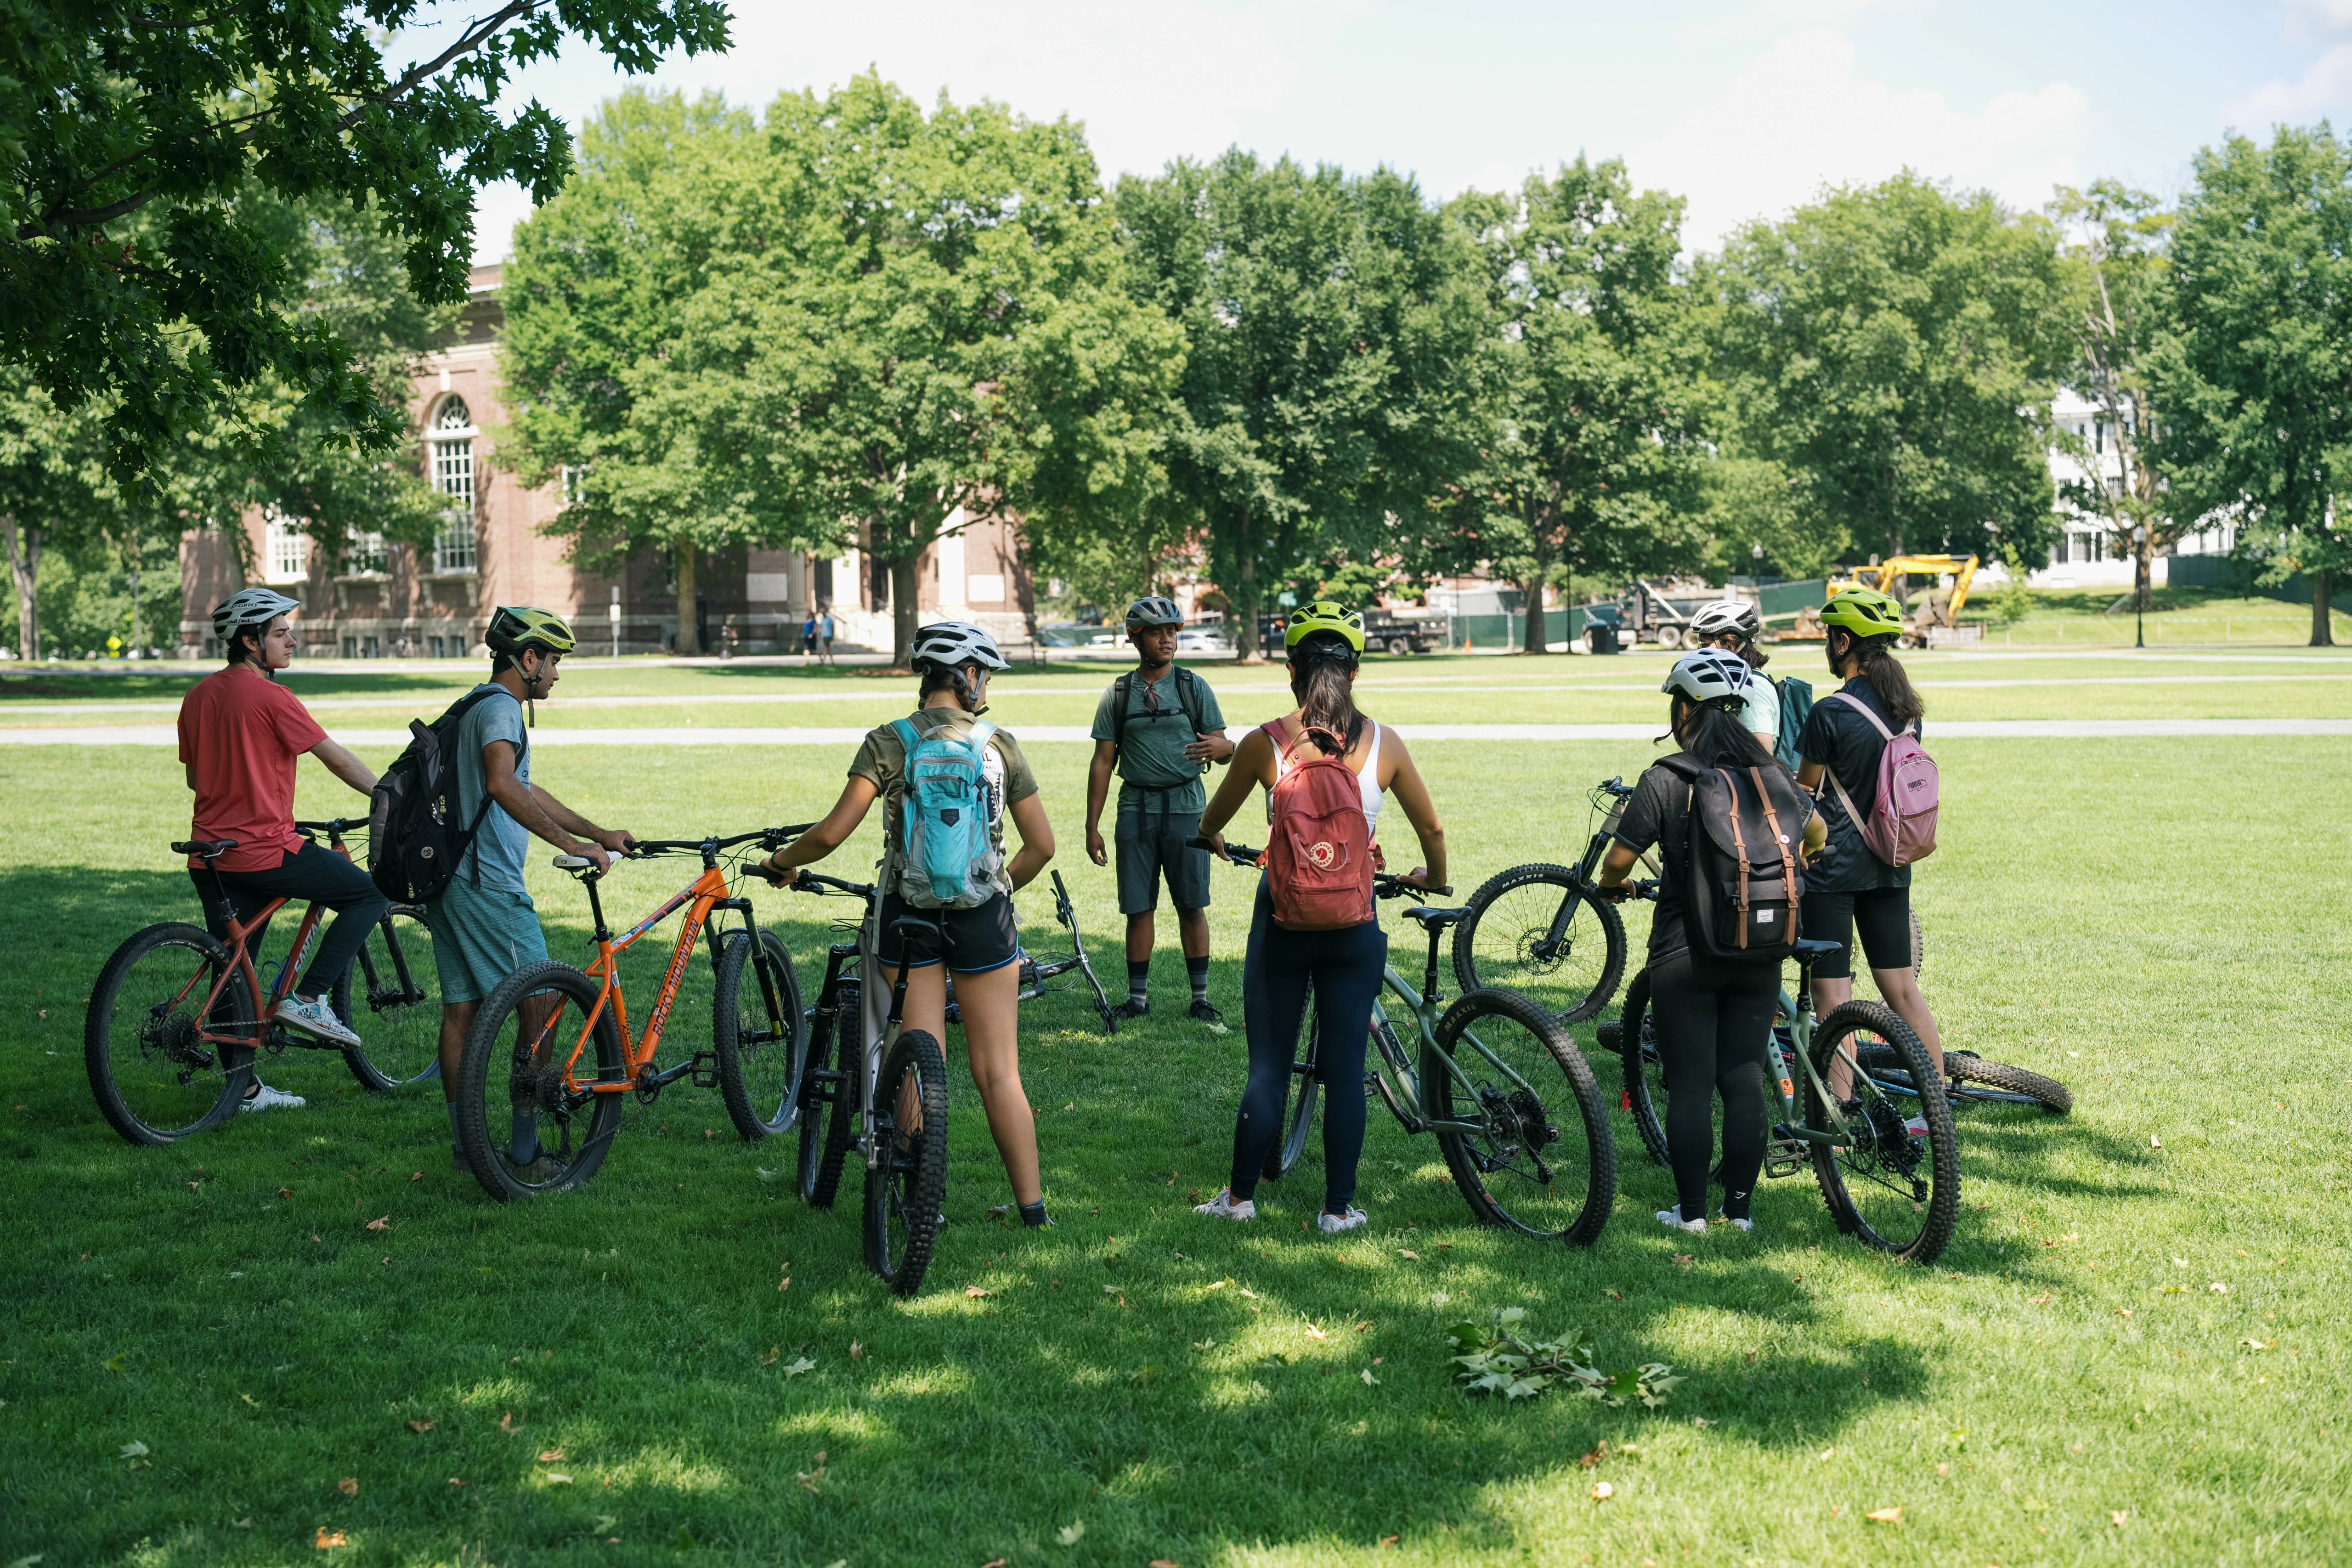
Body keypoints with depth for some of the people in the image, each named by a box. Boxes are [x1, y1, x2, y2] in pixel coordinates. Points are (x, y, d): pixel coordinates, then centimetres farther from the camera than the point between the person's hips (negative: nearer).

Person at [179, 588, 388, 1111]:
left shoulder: (198, 696, 11)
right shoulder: (270, 697, -12)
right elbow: (338, 760, -9)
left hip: (210, 856, 8)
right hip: (266, 852, -8)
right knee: (372, 891, 7)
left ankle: (244, 1087, 18)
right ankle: (307, 998, 1)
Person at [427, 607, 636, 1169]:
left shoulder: (473, 708, 21)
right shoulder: (501, 708, -12)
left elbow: (527, 794, 28)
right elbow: (502, 785, -31)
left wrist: (602, 835, 27)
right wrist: (570, 843, -32)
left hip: (447, 879, 10)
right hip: (489, 885, -10)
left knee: (460, 1008, 11)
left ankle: (464, 1142, 17)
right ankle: (525, 1149, 0)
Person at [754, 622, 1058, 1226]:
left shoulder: (886, 742, -3)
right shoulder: (999, 744, 0)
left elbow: (832, 833, -11)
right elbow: (1042, 844, 3)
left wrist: (781, 862, 7)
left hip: (908, 913, 0)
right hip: (983, 916, 0)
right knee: (998, 1071, 6)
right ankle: (1033, 1208, 8)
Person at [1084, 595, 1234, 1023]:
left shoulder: (1194, 687, 5)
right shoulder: (1118, 695, 7)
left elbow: (1223, 747, 4)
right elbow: (1102, 762, 8)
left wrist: (1220, 747, -22)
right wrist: (1092, 827, 4)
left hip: (1186, 808, -1)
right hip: (1137, 809, 1)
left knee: (1192, 906, 0)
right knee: (1139, 909, 3)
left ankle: (1201, 998, 7)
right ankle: (1137, 998, 13)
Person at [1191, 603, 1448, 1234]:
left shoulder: (1264, 743, -6)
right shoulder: (1383, 745, -4)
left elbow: (1213, 820, 11)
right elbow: (1433, 831, 7)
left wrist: (1209, 838, 34)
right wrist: (1434, 878, 28)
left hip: (1282, 920, 0)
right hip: (1354, 925, 1)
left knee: (1268, 1067, 10)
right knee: (1346, 1070, 9)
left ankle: (1240, 1197, 20)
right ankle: (1339, 1207, 15)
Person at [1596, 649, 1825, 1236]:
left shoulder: (1664, 780, -11)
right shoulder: (1769, 774, 2)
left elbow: (1619, 859, -11)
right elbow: (1815, 834, 16)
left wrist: (1610, 886, 12)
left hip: (1685, 954, -4)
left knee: (1690, 1084, 4)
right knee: (1745, 1081, 10)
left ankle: (1691, 1211, 9)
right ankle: (1740, 1208, 15)